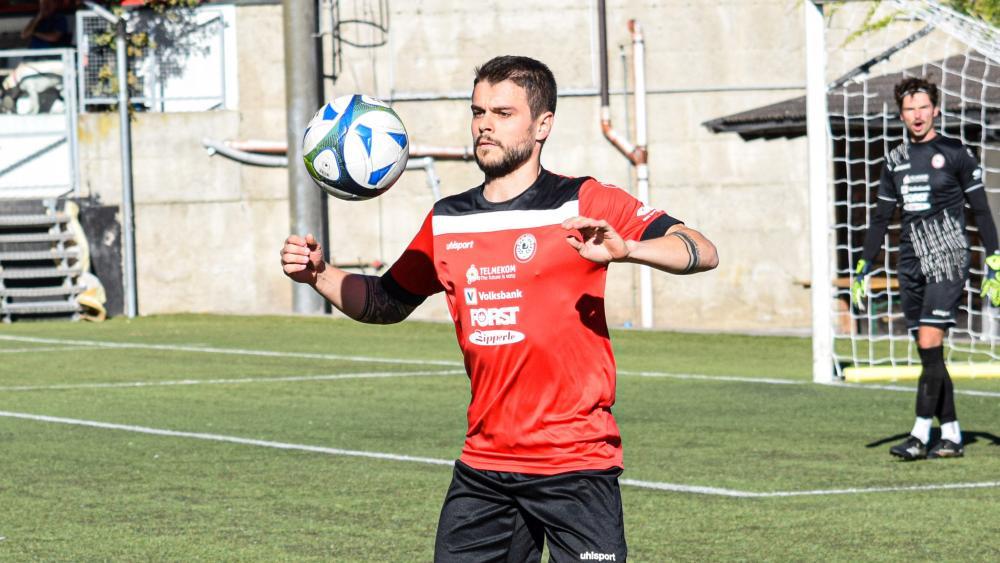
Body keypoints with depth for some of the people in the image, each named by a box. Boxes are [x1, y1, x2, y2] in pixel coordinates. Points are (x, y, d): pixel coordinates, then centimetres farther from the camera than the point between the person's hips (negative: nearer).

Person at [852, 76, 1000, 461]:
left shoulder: (955, 153, 0)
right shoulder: (896, 161, 14)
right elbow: (881, 218, 20)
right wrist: (863, 268, 16)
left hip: (947, 257, -6)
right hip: (911, 261, 6)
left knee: (930, 342, -15)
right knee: (927, 352, 3)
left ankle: (921, 434, -16)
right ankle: (951, 434, 8)